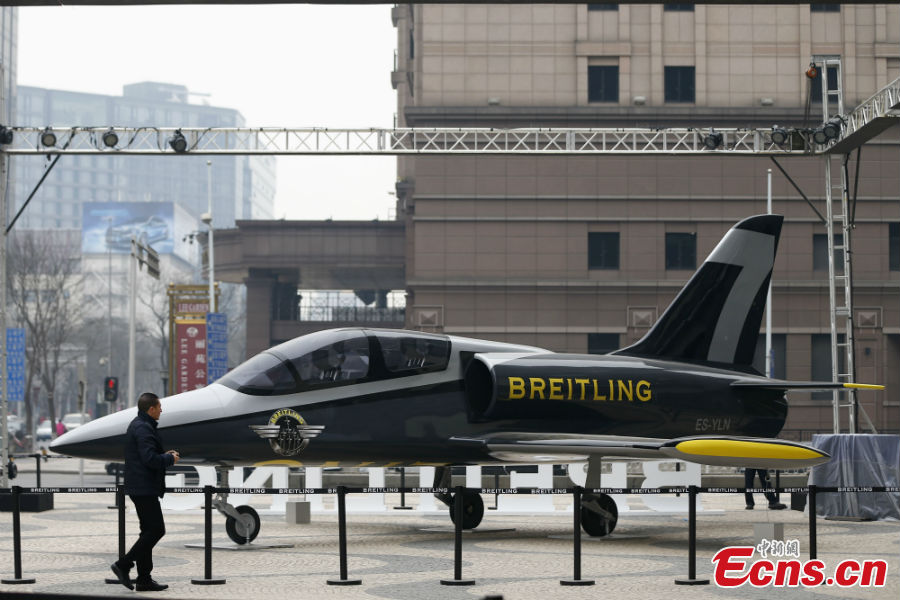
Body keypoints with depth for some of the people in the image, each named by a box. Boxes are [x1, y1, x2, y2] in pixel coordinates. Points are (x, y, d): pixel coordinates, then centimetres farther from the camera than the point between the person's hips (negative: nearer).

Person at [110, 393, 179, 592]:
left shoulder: (138, 425, 17)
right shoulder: (143, 428, -16)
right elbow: (150, 459, -24)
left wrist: (165, 455, 13)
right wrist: (170, 458, -8)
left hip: (141, 487, 11)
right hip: (144, 488, -11)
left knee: (149, 531, 11)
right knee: (156, 530, -9)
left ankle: (144, 579, 11)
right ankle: (124, 564, -8)